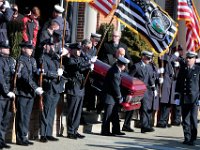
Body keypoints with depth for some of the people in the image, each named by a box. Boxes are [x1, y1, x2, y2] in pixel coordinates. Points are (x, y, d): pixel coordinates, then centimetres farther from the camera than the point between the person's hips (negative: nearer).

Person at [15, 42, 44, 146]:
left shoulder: (32, 60, 15)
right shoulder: (20, 60, -11)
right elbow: (25, 77, -19)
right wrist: (36, 88, -22)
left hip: (31, 93, 7)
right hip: (22, 93, -7)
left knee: (27, 117, 11)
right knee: (21, 117, -2)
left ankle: (24, 137, 17)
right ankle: (20, 138, 3)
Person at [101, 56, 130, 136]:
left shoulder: (115, 69, 6)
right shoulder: (115, 72, -24)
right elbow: (115, 87, -20)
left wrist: (119, 97, 10)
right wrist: (120, 97, -8)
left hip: (113, 97, 10)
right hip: (109, 97, -10)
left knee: (115, 115, 15)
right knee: (108, 114, -3)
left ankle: (116, 130, 22)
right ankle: (105, 131, 4)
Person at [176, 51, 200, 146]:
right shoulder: (182, 69, 11)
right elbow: (178, 82, 14)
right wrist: (178, 95, 8)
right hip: (184, 98, 4)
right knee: (185, 119, 7)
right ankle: (187, 138, 16)